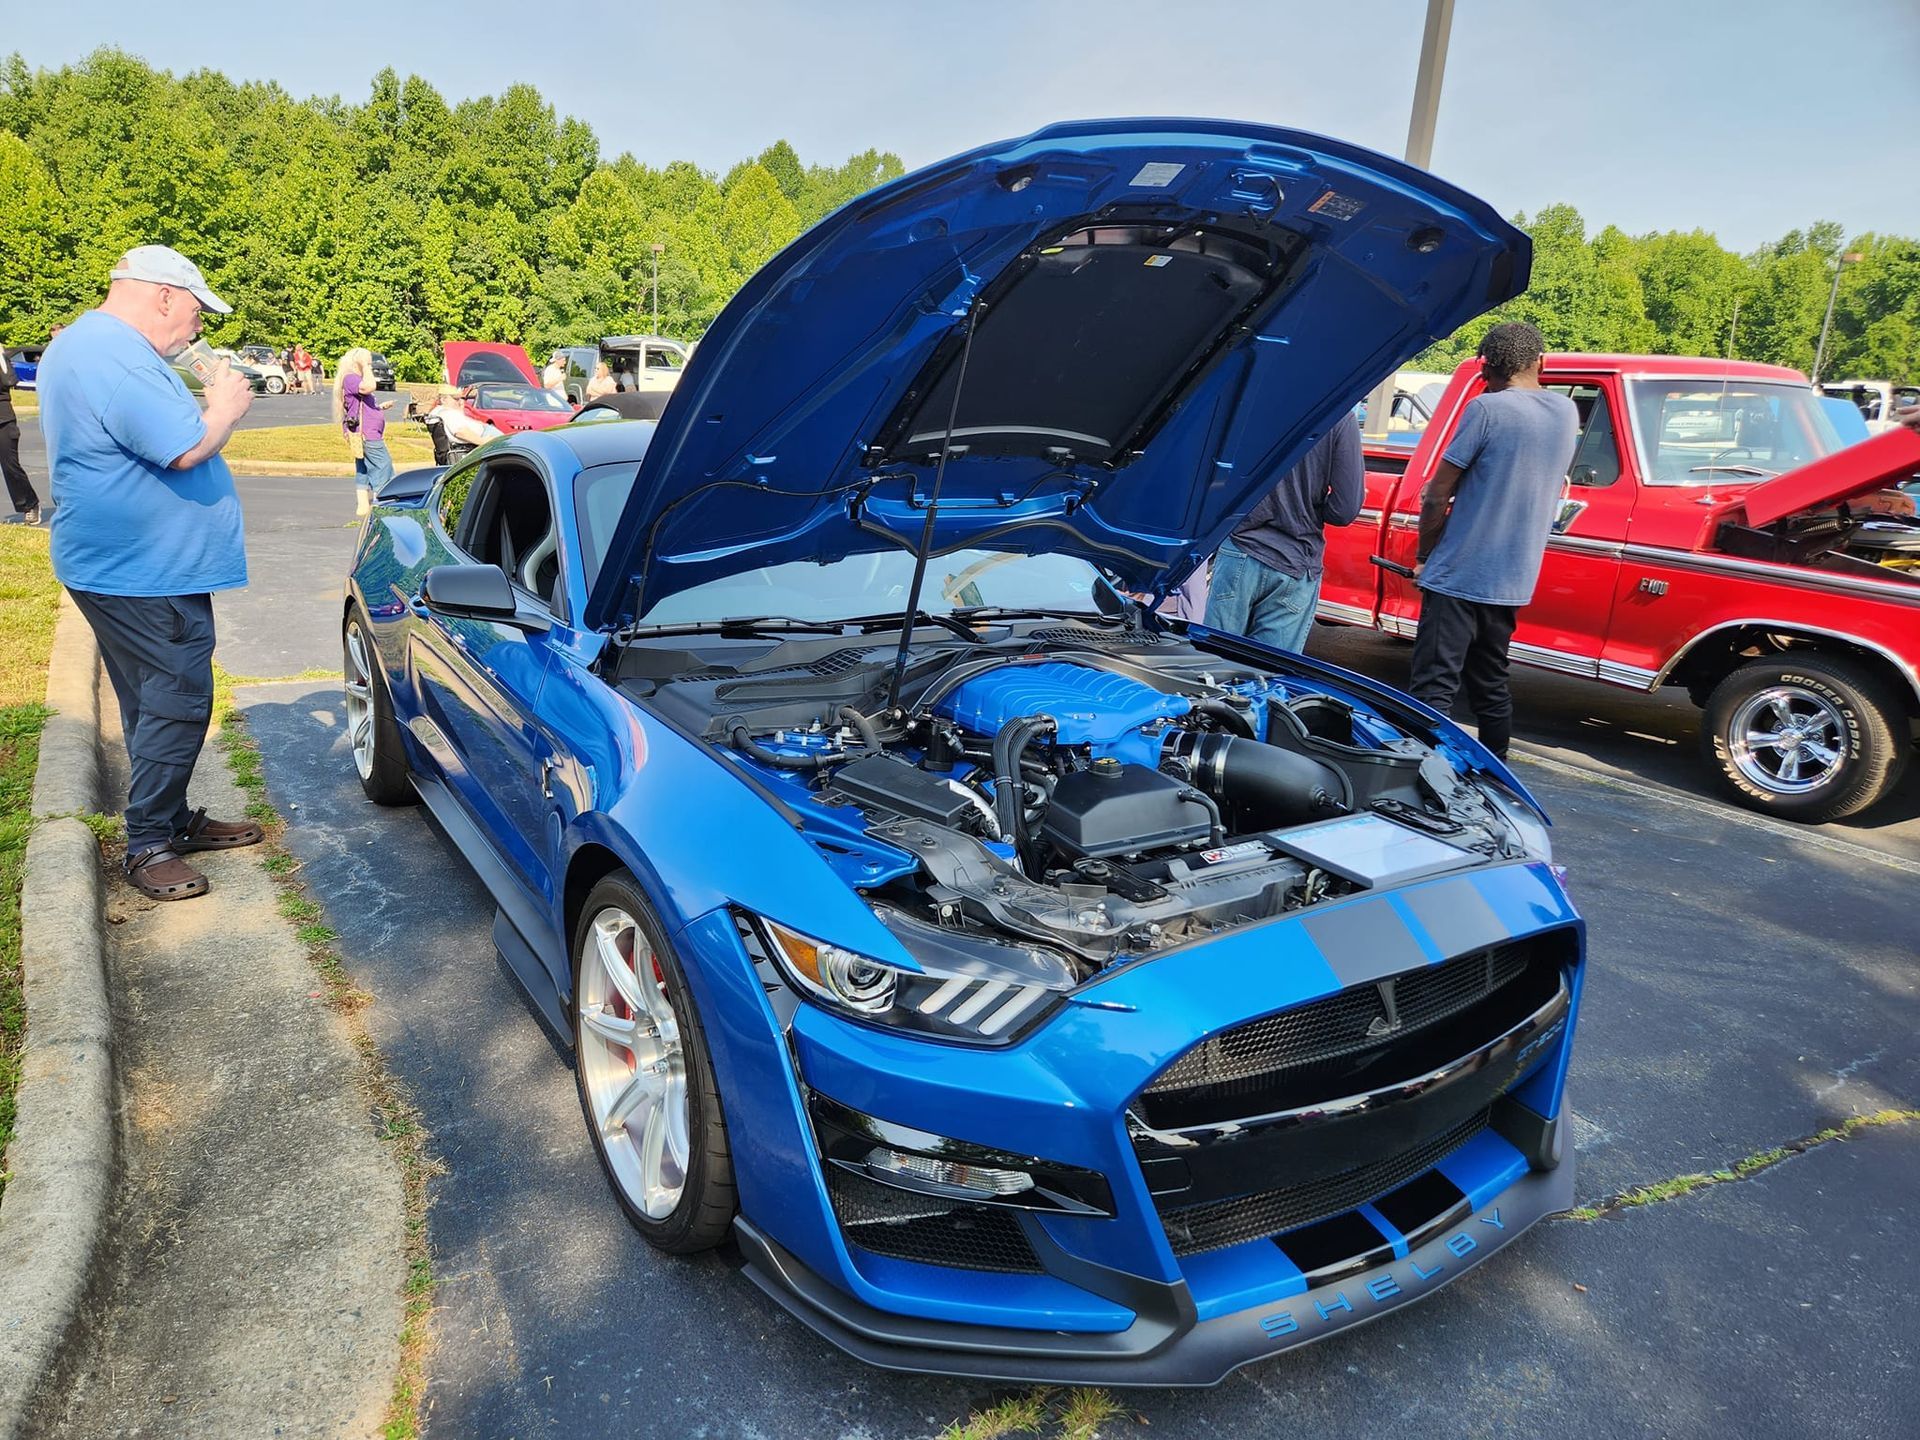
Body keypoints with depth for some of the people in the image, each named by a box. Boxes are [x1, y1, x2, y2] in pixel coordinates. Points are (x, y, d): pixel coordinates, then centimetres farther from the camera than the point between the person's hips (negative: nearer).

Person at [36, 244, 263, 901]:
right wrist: (225, 407, -9)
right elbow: (186, 450, -25)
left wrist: (205, 404, 10)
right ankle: (148, 846, 5)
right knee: (176, 705, -4)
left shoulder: (81, 343, 16)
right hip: (146, 571, -11)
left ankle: (172, 821, 29)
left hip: (131, 566, 11)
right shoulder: (117, 357, -21)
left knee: (158, 701, 18)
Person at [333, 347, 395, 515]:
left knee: (364, 469, 12)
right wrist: (365, 368, -21)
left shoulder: (357, 380, 22)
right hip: (365, 433, -11)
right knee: (383, 464, -9)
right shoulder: (350, 379, -12)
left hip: (367, 433, 11)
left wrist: (381, 406, 18)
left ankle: (363, 505, 16)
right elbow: (369, 387, -33)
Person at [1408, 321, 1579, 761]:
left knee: (1433, 690, -7)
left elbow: (1437, 495, -10)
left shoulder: (1487, 408, -12)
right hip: (1513, 580, 7)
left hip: (1459, 575, -7)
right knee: (1490, 687, 18)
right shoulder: (1567, 413, 7)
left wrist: (1425, 556, 2)